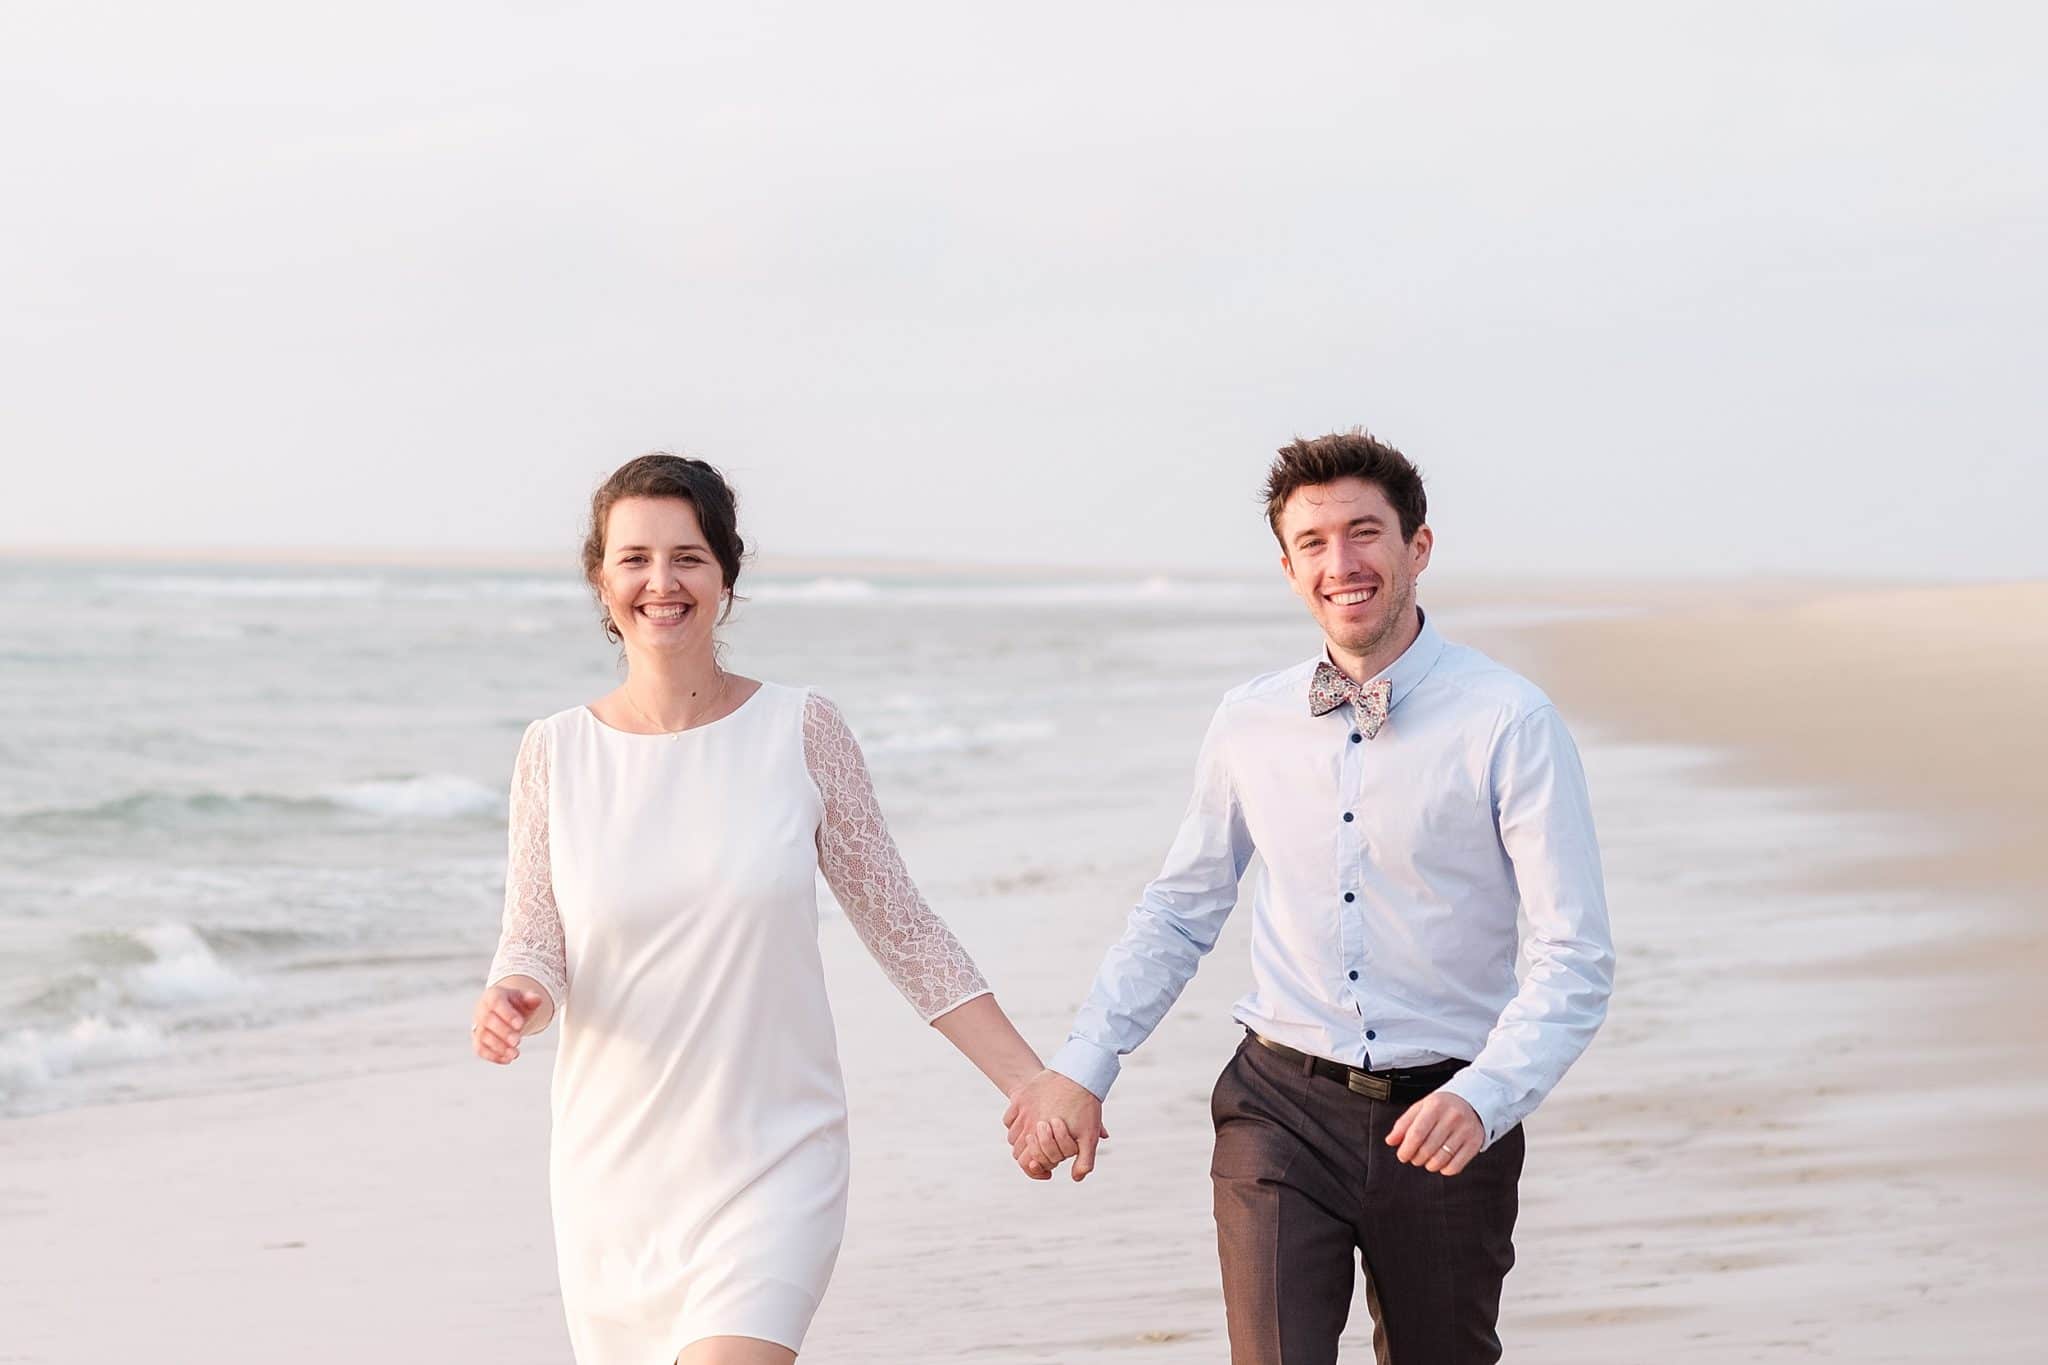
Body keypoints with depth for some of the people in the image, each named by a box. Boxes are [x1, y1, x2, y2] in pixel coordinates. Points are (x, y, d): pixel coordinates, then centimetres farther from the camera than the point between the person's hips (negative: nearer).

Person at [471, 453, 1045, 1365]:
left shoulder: (800, 733, -3)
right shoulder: (555, 753, 1)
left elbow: (900, 927, 2)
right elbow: (533, 953, 1)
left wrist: (1034, 1083, -1)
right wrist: (513, 1001, -23)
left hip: (771, 1163, -3)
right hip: (613, 1171, 3)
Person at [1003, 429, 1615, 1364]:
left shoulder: (1510, 724, -9)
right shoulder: (1250, 724, 3)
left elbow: (1575, 963, -12)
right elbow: (1178, 912, 16)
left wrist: (1483, 1097, -27)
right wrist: (1083, 1067, 6)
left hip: (1443, 1119, -1)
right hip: (1281, 1107, 1)